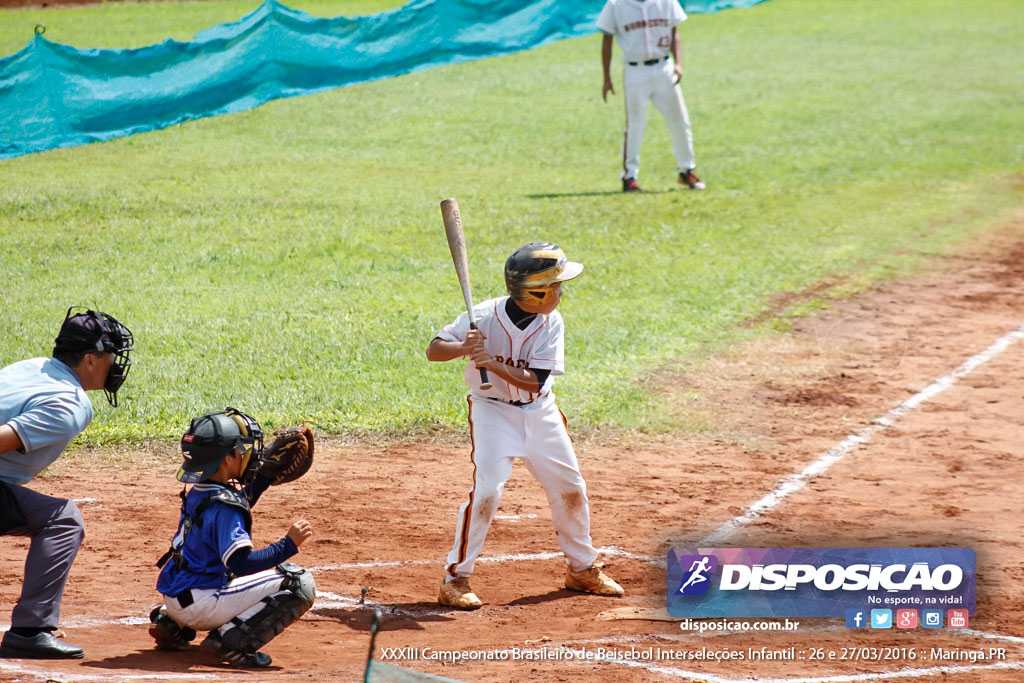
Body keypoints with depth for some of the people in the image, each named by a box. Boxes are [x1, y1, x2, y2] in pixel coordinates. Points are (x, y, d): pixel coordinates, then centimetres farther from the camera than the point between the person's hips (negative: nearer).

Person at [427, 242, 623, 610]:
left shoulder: (551, 323, -13)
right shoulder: (484, 316, -20)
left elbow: (534, 382, -20)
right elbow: (433, 350, -16)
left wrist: (491, 362, -33)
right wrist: (465, 348, -36)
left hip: (539, 411, 4)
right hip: (493, 410, -4)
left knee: (570, 488, 10)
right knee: (487, 489, -19)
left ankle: (582, 568, 31)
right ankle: (456, 578, -9)